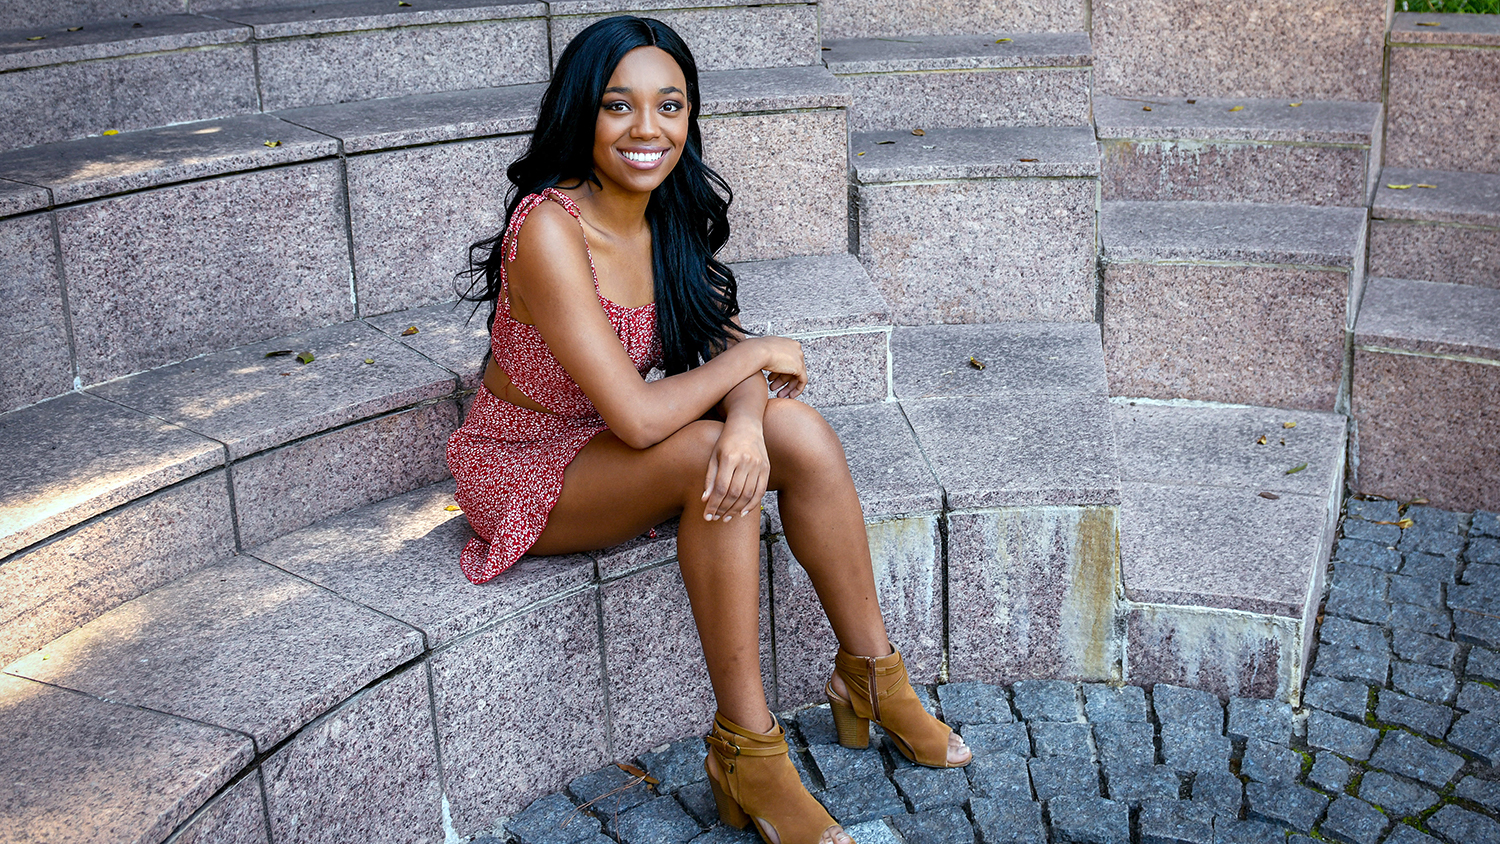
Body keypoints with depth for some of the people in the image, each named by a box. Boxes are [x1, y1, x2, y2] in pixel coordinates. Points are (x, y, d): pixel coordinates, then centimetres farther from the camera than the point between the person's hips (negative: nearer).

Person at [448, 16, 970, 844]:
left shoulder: (671, 215, -3)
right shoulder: (551, 230, -27)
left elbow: (729, 345, -5)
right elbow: (636, 417, -31)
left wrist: (746, 418, -28)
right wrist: (756, 357, -17)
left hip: (607, 445, 7)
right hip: (521, 467, -6)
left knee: (800, 433, -16)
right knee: (708, 453, -31)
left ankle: (871, 676, -1)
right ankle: (744, 752, -21)